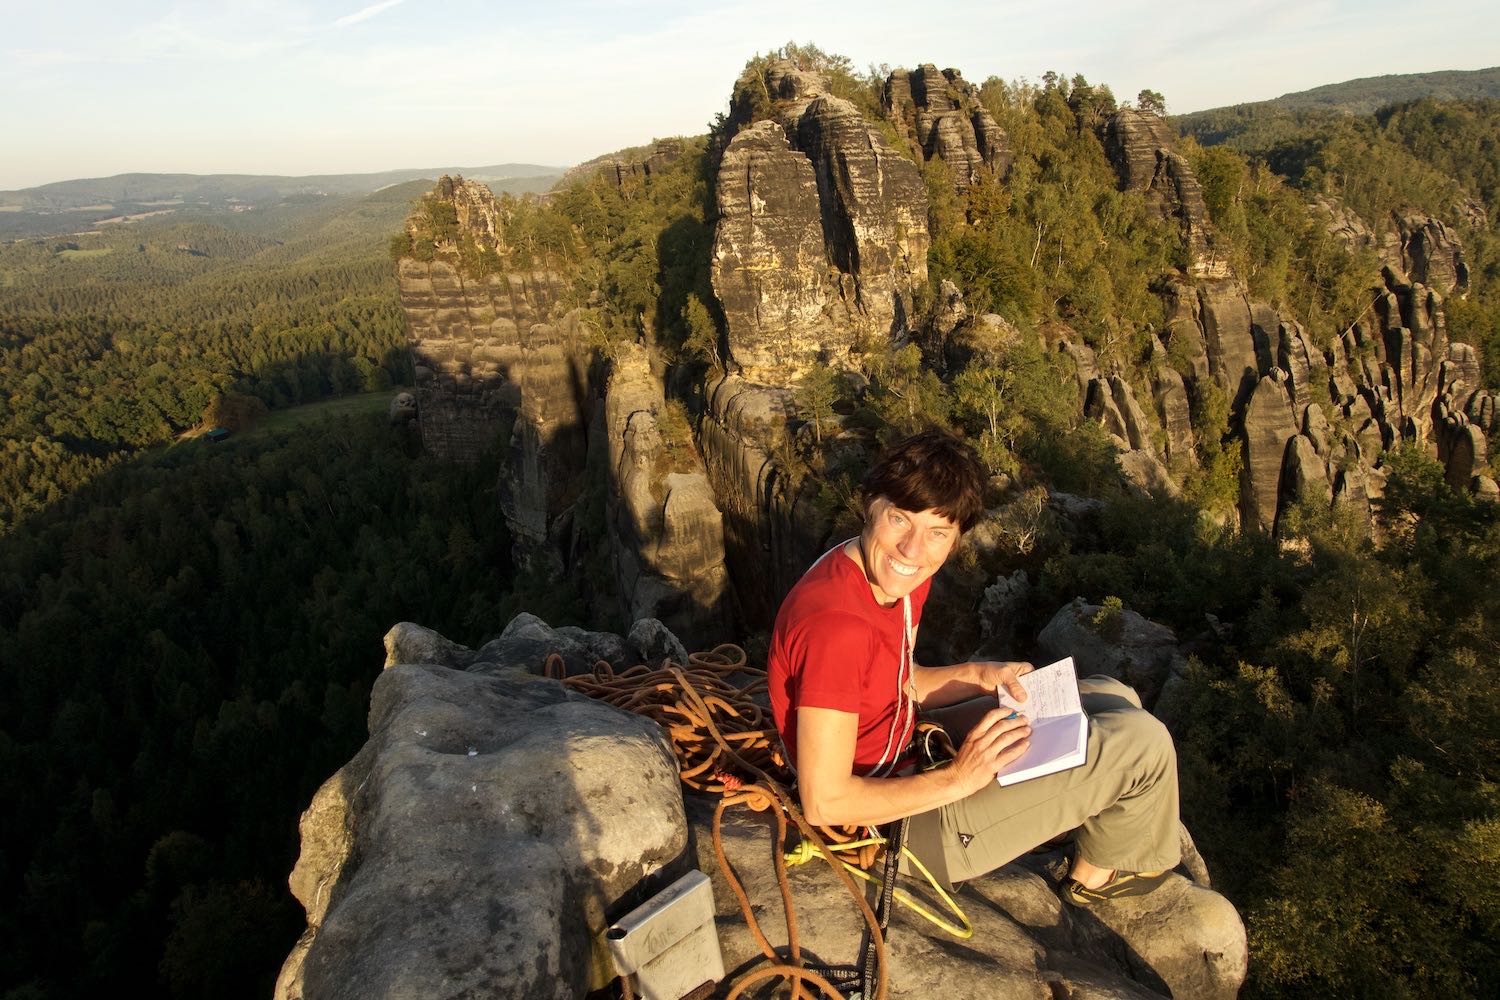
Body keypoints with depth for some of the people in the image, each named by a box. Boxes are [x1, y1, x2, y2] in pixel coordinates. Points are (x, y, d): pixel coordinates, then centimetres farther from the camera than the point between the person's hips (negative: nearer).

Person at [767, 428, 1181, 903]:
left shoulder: (901, 577, -6)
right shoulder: (835, 625, -35)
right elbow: (824, 803, -30)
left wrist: (981, 676, -7)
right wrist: (958, 779, -24)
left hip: (908, 753, 9)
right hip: (899, 822, -9)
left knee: (1114, 700, 16)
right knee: (1145, 742, -5)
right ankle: (1097, 871, 24)